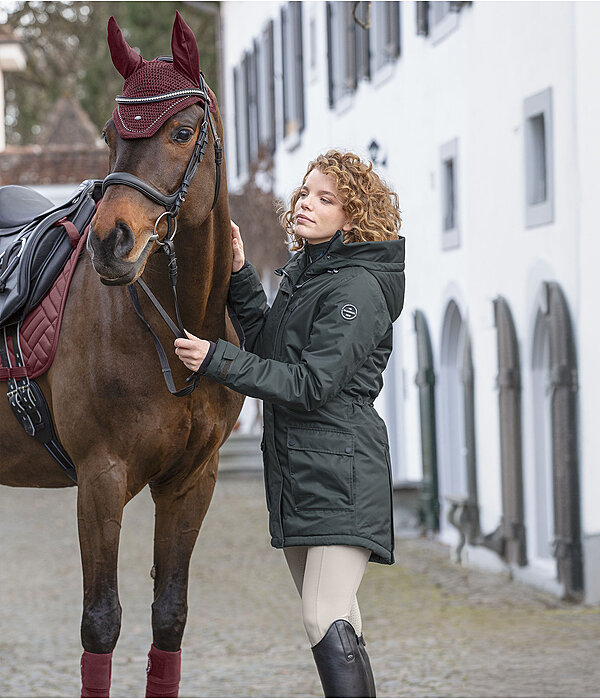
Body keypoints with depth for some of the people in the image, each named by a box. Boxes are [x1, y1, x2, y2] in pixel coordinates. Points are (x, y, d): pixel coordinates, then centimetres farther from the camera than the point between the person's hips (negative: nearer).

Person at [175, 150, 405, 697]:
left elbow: (312, 384, -19)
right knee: (338, 621, 14)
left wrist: (217, 361, -19)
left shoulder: (356, 288, -14)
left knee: (326, 622, -18)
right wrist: (239, 273, 11)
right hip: (293, 468, 9)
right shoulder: (302, 273, 15)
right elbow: (269, 343, 21)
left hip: (341, 472, -9)